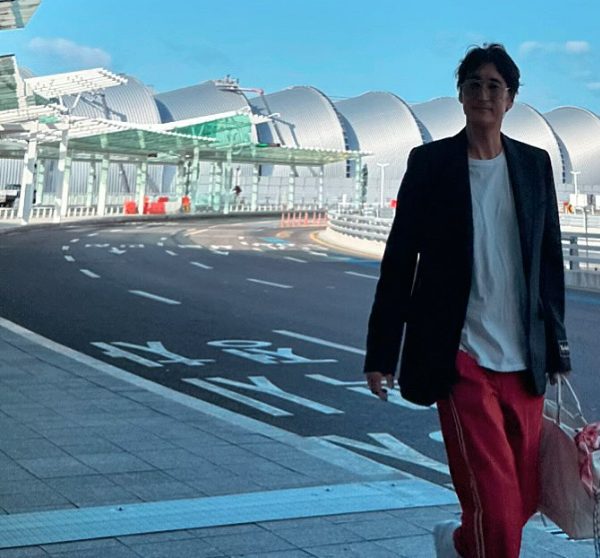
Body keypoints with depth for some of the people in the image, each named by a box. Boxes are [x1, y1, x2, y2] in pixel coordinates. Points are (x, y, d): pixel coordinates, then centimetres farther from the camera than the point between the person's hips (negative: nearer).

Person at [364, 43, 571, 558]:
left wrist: (556, 347, 11)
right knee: (496, 508, -11)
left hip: (523, 360, 4)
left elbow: (551, 260, 12)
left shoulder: (534, 164, 8)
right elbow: (399, 260, 1)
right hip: (462, 357, -4)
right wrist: (381, 353, -1)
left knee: (525, 500, 10)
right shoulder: (431, 163, 0)